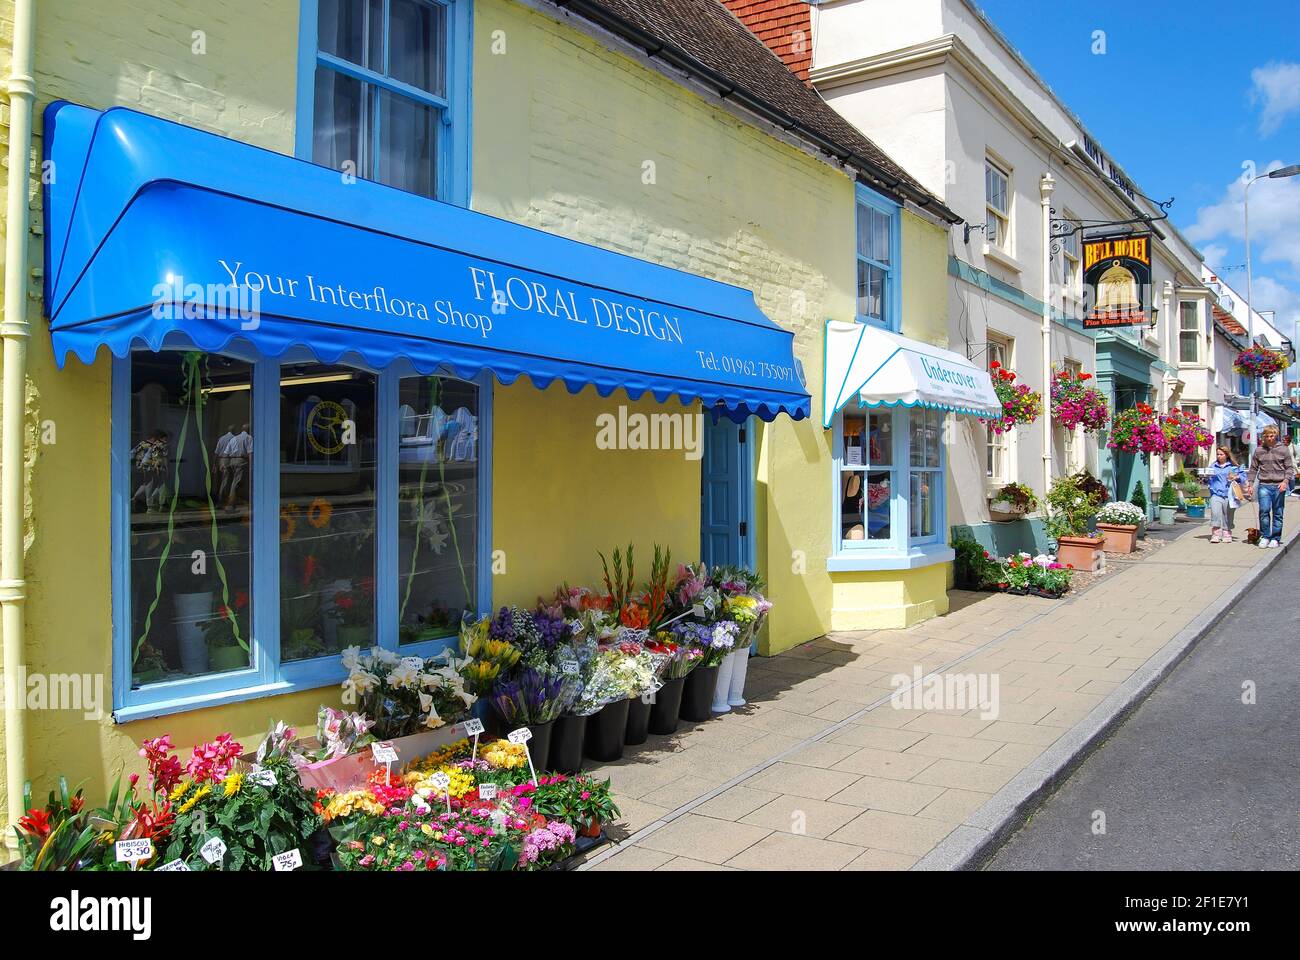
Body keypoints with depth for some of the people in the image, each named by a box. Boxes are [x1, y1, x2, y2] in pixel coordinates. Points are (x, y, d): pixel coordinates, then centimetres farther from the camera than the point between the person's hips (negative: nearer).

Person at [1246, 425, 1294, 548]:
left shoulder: (1284, 450, 4)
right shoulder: (1259, 450, 7)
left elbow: (1289, 468, 5)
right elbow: (1253, 469, 12)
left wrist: (1285, 481, -10)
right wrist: (1250, 484, 6)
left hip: (1279, 486, 0)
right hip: (1264, 485, 0)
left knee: (1277, 513, 5)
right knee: (1264, 510, -12)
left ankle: (1275, 538, 13)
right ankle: (1265, 536, -1)